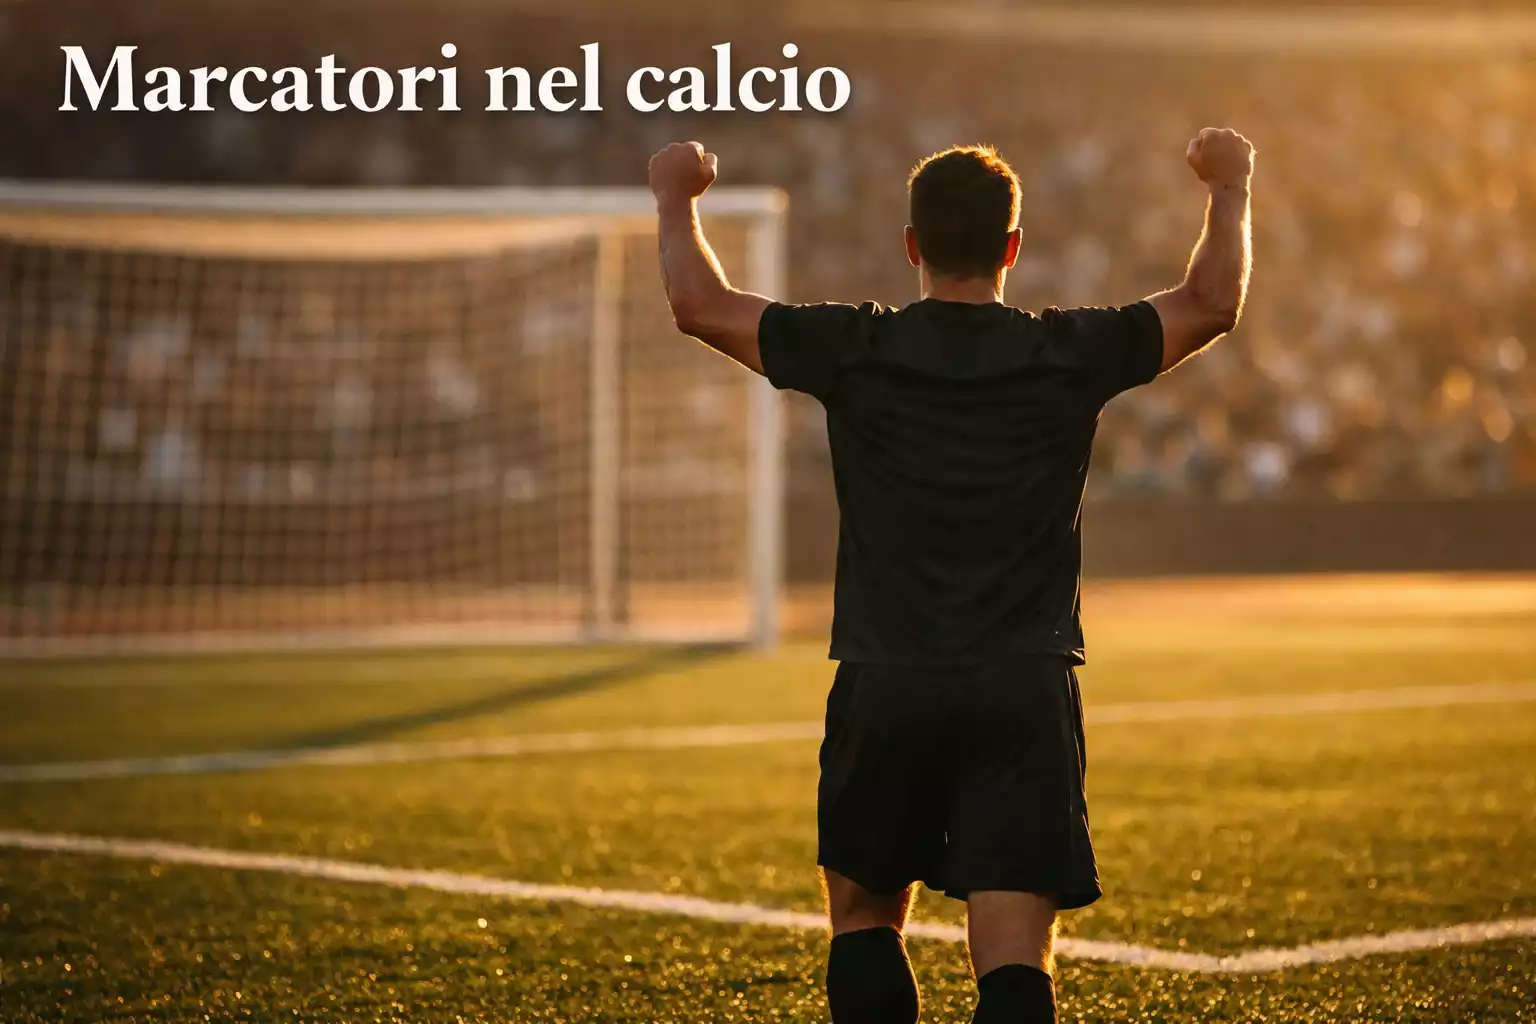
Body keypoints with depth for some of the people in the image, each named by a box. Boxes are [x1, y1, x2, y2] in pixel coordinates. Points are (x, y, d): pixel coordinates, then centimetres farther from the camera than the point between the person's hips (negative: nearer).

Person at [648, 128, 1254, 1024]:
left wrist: (677, 195, 22)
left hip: (886, 688, 0)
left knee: (865, 913, 20)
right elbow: (1213, 303, 10)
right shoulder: (1070, 355, -1)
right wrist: (1229, 185, 26)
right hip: (1027, 690, 0)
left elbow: (701, 302, 5)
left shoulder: (855, 351, -2)